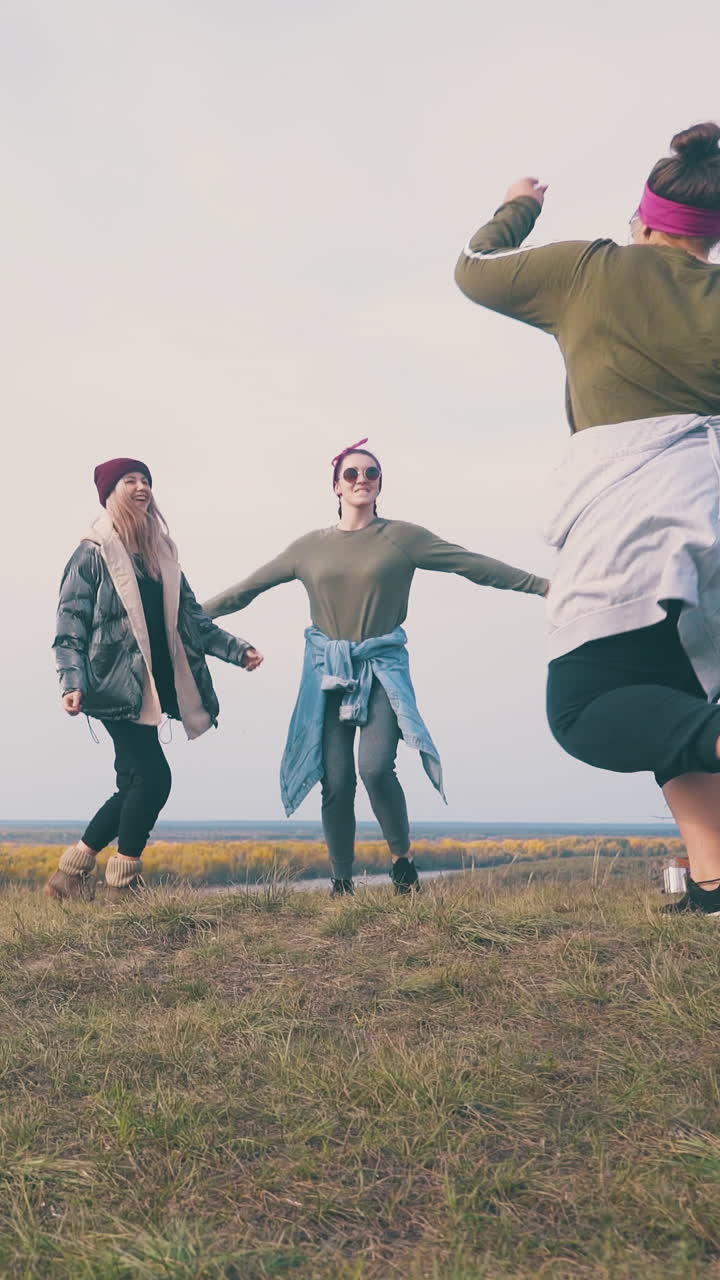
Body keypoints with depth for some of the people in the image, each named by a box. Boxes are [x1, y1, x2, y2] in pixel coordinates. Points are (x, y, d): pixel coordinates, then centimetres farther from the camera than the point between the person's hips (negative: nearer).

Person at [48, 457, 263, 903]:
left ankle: (71, 876, 21)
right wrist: (73, 682, -18)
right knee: (154, 777, -12)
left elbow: (191, 617, 16)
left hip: (153, 687, 7)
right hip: (118, 686, -7)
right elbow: (70, 626, -6)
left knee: (136, 785, 7)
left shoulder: (162, 553, 15)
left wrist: (236, 648, 6)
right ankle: (122, 885, 2)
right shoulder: (94, 554, -3)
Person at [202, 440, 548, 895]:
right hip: (328, 673, 2)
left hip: (381, 669, -2)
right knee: (336, 781, -1)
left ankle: (403, 859, 4)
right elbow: (249, 587, 15)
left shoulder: (402, 537, 3)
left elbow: (476, 565, -1)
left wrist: (545, 585, -5)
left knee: (375, 767, -21)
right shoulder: (310, 547, 9)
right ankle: (342, 883, 13)